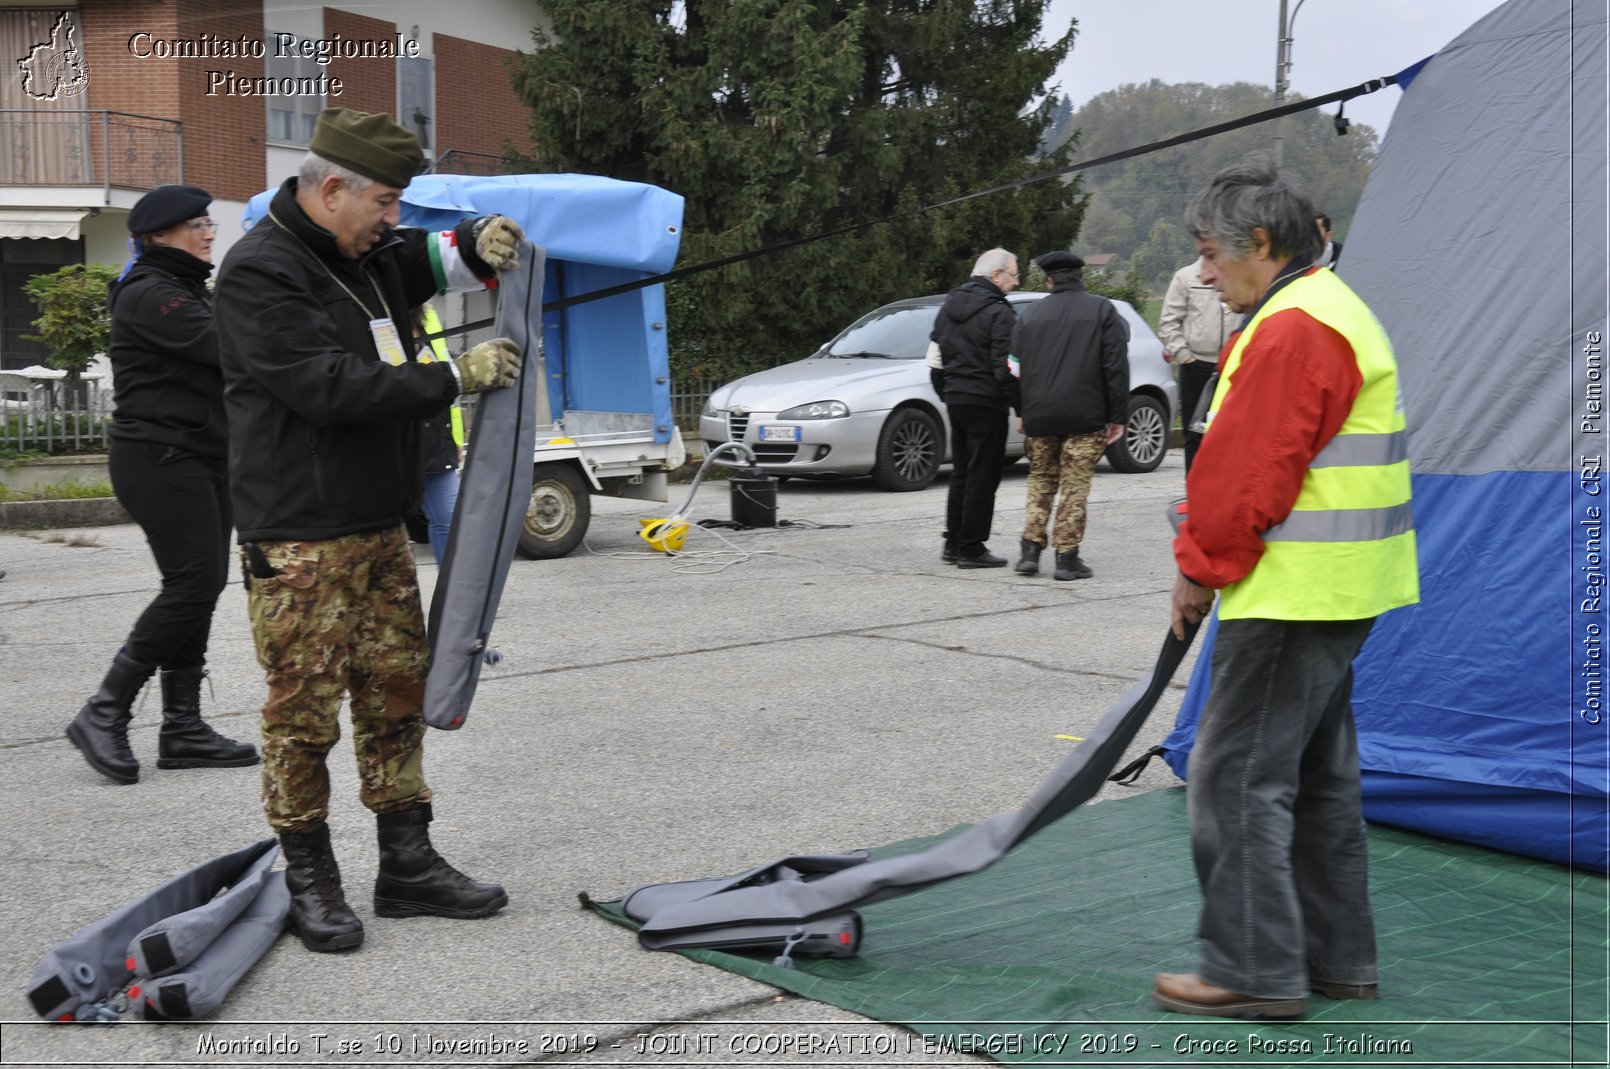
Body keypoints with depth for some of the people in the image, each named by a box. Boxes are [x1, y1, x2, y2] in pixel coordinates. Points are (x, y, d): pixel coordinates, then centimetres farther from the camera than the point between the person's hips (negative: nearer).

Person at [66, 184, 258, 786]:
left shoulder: (189, 288, 20)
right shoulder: (148, 294, -12)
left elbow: (221, 361, 16)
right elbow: (227, 348, -22)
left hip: (200, 455, 10)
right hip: (159, 457, -10)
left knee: (198, 586, 7)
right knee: (194, 583, -12)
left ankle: (182, 727, 11)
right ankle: (104, 714, -3)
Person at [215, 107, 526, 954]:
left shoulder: (366, 253, 12)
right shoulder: (259, 271, -14)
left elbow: (430, 257, 28)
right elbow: (330, 386, -23)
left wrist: (479, 243, 2)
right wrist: (457, 377, -20)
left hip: (380, 525, 9)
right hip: (298, 540, -9)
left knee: (398, 693, 11)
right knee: (304, 710, -2)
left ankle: (408, 866, 21)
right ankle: (310, 880, 11)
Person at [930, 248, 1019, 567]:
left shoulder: (949, 305, 12)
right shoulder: (998, 313, -14)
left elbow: (936, 359, 17)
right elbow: (1005, 368, -19)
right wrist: (1022, 408, -12)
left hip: (955, 398, 8)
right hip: (986, 401, -8)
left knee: (961, 473, 16)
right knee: (982, 476, -2)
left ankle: (953, 544, 21)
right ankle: (971, 549, 0)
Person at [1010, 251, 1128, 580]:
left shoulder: (1030, 315, 9)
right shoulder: (1102, 310, 1)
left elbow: (1017, 367, 12)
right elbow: (1116, 367, -5)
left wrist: (1024, 413, 19)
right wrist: (1117, 416, -2)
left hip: (1039, 416, 3)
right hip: (1085, 417, -3)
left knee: (1040, 482, 15)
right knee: (1074, 486, 2)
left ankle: (1030, 550, 10)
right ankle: (1067, 557, 1)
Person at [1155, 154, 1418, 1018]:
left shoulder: (1292, 330, -18)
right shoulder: (1334, 311, 18)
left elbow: (1249, 475, -20)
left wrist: (1199, 567, -7)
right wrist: (1211, 565, 17)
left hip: (1292, 595, -11)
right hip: (1338, 593, 11)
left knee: (1238, 777, -4)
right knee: (1318, 776, 17)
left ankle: (1254, 971, 3)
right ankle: (1338, 959, 26)